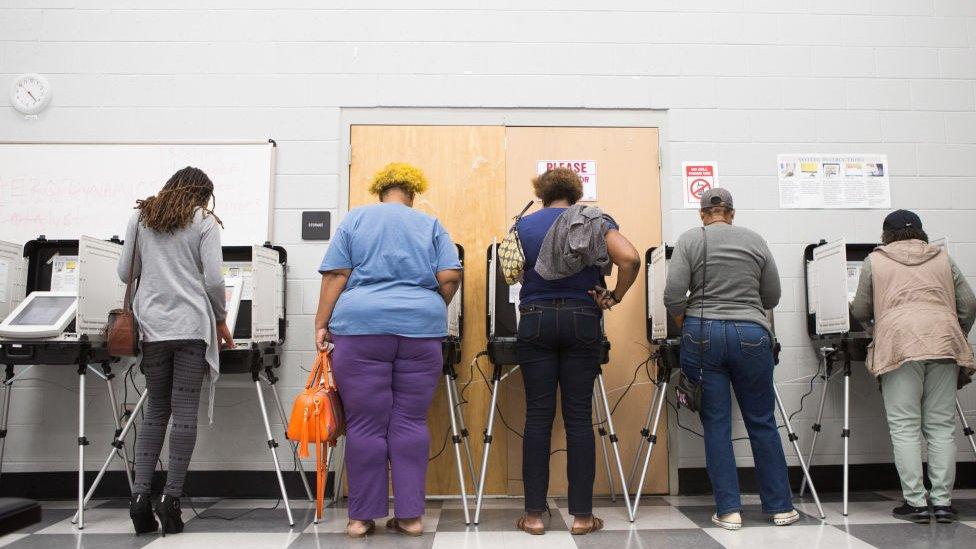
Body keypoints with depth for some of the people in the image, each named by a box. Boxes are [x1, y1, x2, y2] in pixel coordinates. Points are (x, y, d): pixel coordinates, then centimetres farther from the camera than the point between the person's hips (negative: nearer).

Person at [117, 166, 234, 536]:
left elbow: (124, 273, 15)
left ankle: (140, 494, 3)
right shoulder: (204, 221, 2)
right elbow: (213, 279, -6)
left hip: (153, 326, 4)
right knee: (185, 409, -1)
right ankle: (171, 498, -2)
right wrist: (221, 320, 7)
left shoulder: (140, 218, 14)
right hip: (193, 325, -3)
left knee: (156, 410, 11)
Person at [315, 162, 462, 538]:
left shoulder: (354, 220, 11)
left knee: (365, 424, 3)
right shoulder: (431, 225, 13)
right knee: (410, 422, 6)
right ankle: (410, 515, 10)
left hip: (362, 328, -1)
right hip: (420, 330, 1)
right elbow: (450, 277, 4)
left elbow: (336, 275, 3)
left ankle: (362, 516, 10)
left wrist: (322, 324, 5)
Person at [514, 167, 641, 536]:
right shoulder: (596, 221, 5)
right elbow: (630, 259, -11)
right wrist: (615, 297, 0)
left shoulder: (524, 225, 10)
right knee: (579, 416, 3)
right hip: (582, 321, 0)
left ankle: (534, 514, 7)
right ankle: (582, 515, 9)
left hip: (536, 321, 1)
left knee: (538, 415, 3)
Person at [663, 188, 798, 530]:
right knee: (762, 422, 11)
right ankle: (780, 506, 20)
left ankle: (729, 510, 7)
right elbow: (772, 297, 14)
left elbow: (673, 295, -7)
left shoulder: (690, 240, 2)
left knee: (716, 423, 5)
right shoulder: (755, 240, 9)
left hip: (702, 335, -1)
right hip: (751, 335, 2)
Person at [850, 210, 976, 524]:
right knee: (941, 426, 6)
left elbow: (860, 312, 12)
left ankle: (916, 503, -1)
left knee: (904, 427, -1)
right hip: (944, 342, 3)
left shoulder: (875, 260, 14)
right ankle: (943, 502, 7)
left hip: (900, 344, -3)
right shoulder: (942, 258, 21)